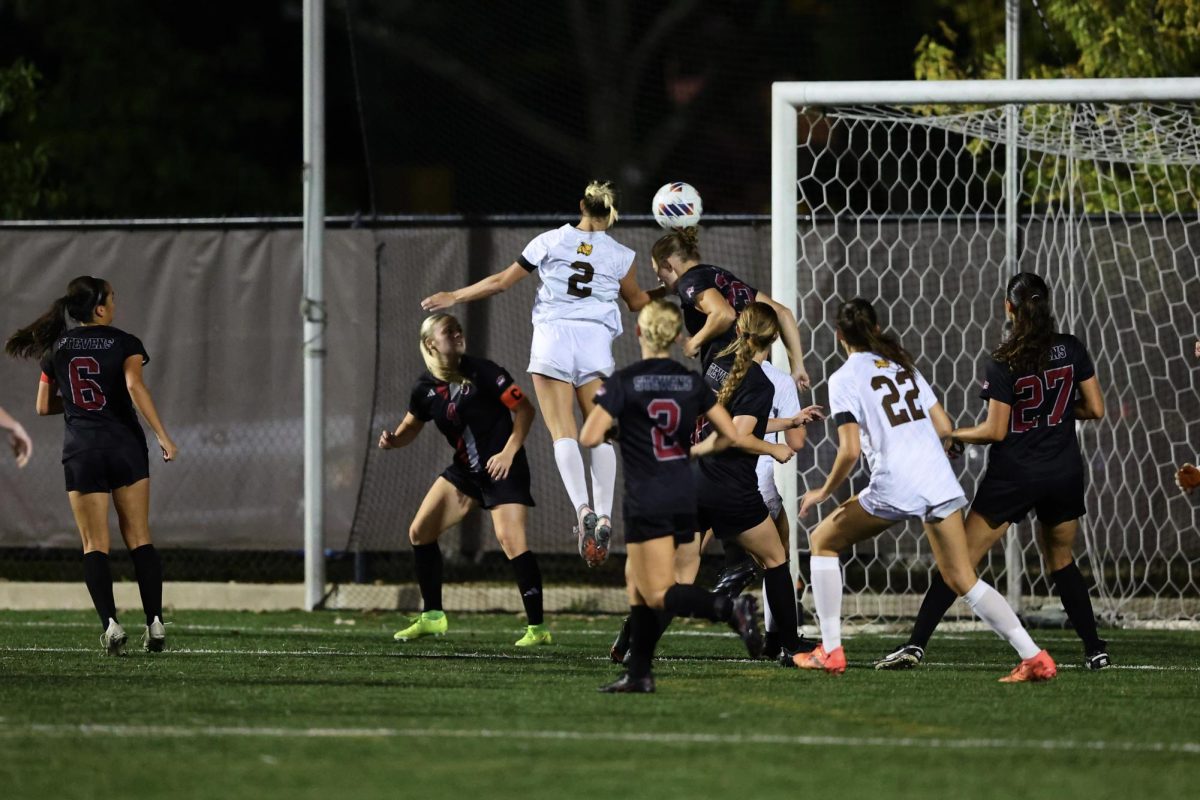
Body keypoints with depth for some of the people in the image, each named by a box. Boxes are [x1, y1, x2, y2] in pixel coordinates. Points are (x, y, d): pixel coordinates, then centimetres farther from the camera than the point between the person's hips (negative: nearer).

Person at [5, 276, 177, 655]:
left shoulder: (57, 347, 8)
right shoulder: (124, 343, -3)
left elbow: (43, 406, 13)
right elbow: (135, 385, -19)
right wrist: (163, 436, -19)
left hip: (81, 452, 2)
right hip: (125, 446, -2)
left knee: (95, 545, 2)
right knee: (139, 539, 8)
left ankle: (110, 623, -15)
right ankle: (155, 622, 1)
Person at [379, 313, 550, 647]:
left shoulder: (483, 372, -15)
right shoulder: (426, 387, 1)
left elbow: (524, 409, -12)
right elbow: (411, 426, 16)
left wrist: (509, 452, -22)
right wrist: (392, 439, -7)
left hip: (503, 468, -7)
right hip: (465, 470, 7)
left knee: (510, 538, -22)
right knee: (419, 532, 6)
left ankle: (538, 628, -15)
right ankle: (432, 617, 20)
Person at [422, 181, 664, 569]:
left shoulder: (551, 242, 6)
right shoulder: (620, 255, 9)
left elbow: (501, 281, 11)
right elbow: (638, 302, 26)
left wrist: (452, 297, 23)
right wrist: (670, 289, 45)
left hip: (553, 336, -1)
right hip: (597, 341, 1)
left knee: (564, 432, -7)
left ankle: (582, 508, -26)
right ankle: (604, 514, -11)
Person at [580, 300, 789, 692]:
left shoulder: (622, 382, -9)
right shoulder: (692, 382, 4)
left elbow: (589, 438, -15)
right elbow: (731, 436, 5)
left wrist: (610, 429, 8)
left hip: (647, 504, -6)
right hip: (684, 498, 6)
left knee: (660, 595, -7)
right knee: (636, 579, 18)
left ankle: (731, 608, -32)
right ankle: (638, 672, 17)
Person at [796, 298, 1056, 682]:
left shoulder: (844, 379, 0)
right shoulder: (903, 365, 18)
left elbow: (850, 450, -8)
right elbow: (944, 428, 15)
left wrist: (824, 492, 7)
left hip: (893, 487, -5)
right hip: (939, 482, 5)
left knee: (823, 540, 17)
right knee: (963, 580, 9)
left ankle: (830, 651, 11)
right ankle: (1034, 657, -4)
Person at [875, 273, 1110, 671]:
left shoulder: (1003, 362, -12)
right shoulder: (1071, 349, -2)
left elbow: (995, 430, -12)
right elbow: (1095, 409, 2)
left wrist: (949, 435, 2)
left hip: (1013, 475, -4)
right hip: (1064, 474, 4)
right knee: (1061, 560, 22)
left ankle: (916, 644, -8)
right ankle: (1095, 649, 16)